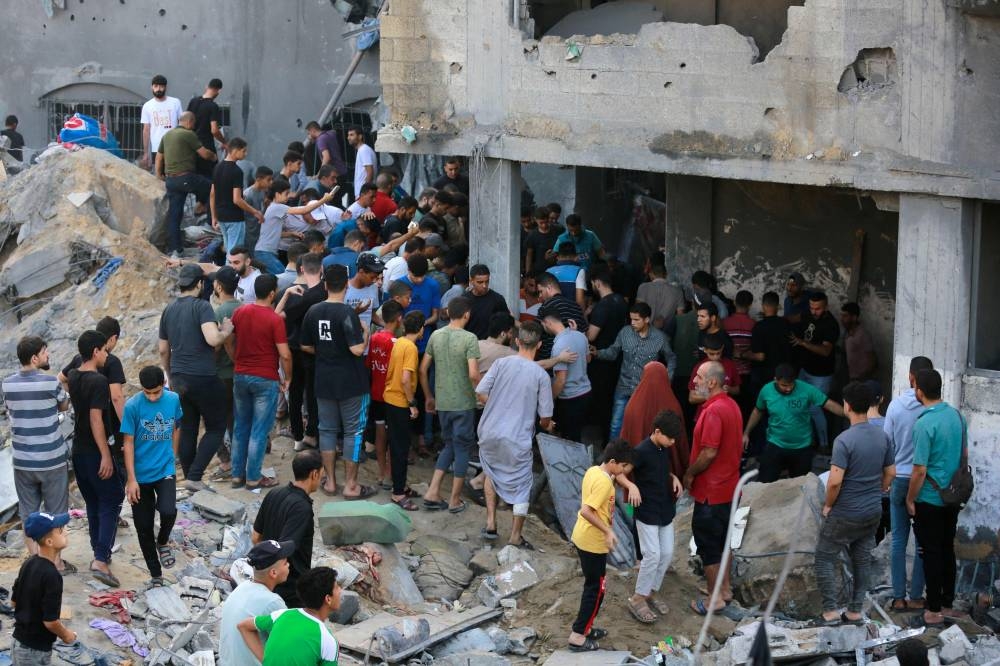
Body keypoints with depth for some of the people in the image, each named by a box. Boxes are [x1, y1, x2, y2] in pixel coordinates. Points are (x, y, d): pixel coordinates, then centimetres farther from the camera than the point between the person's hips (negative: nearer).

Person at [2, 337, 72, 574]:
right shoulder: (50, 382, -17)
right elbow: (64, 406, 2)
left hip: (23, 461, 4)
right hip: (52, 460, -4)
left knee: (28, 512, 14)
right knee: (55, 512, 10)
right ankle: (56, 562, 17)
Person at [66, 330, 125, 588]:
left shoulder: (73, 377, 5)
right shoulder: (98, 381, -20)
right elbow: (96, 420, -24)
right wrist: (106, 455, -21)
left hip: (78, 449, 8)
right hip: (95, 451, -8)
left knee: (93, 503, 18)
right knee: (111, 502, -2)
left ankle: (100, 554, 26)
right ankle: (101, 560, -11)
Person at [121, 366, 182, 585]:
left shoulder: (173, 399, -4)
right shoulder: (133, 406, -14)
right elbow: (128, 442, -11)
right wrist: (131, 479, -12)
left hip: (165, 471, 1)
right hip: (140, 475, -1)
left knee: (168, 511, -24)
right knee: (144, 528, 6)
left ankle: (163, 542, 10)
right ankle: (156, 575, 24)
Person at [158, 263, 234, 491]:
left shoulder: (168, 310, 9)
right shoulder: (201, 306, -12)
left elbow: (163, 350, 16)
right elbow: (213, 339, -26)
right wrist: (226, 331, -6)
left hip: (179, 378, 7)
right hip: (204, 377, -7)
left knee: (187, 431, 13)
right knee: (215, 429, 4)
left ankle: (190, 480, 16)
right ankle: (194, 477, -6)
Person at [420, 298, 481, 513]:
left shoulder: (435, 336, 2)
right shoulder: (469, 338, -14)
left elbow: (423, 369, 6)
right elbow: (473, 374, -22)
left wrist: (428, 396, 17)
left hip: (442, 402, 5)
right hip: (463, 403, -5)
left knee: (449, 445, 19)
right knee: (462, 448, 7)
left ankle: (433, 492, 10)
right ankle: (455, 500, 11)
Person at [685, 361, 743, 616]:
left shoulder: (714, 411, -25)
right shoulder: (731, 405, 6)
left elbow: (708, 453, -25)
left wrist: (689, 474, -10)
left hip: (710, 491, -9)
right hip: (728, 486, 9)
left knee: (707, 543, 2)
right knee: (722, 539, 20)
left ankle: (715, 598, 9)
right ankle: (725, 588, 30)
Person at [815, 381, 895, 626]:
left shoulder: (844, 440, -21)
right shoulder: (882, 436, 0)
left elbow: (835, 481, -24)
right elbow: (890, 473, 10)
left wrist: (828, 505, -8)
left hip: (845, 514, -6)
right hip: (873, 512, 6)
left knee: (826, 558, 7)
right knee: (862, 560, 15)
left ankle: (831, 611, 5)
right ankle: (855, 610, 20)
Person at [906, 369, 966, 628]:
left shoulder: (924, 424, -22)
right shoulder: (956, 415, 1)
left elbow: (920, 470, -20)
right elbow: (963, 454, 12)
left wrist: (910, 500, -8)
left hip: (930, 499, -7)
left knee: (931, 553, 2)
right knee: (947, 550, 16)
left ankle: (934, 610, 8)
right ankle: (947, 604, 24)